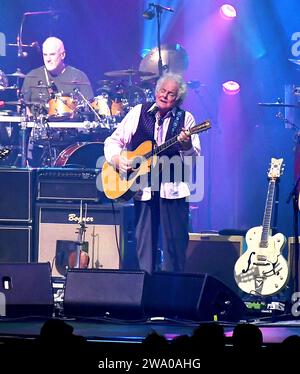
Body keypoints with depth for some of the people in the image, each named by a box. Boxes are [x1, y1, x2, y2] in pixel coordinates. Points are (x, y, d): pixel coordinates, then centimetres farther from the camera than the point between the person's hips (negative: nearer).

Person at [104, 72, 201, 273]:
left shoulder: (185, 119, 4)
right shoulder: (138, 113, 8)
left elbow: (195, 159, -3)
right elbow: (113, 141, 11)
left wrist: (186, 146, -24)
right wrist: (117, 159, -8)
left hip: (173, 189, -1)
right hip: (143, 189, 1)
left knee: (175, 245, -3)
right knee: (145, 245, 4)